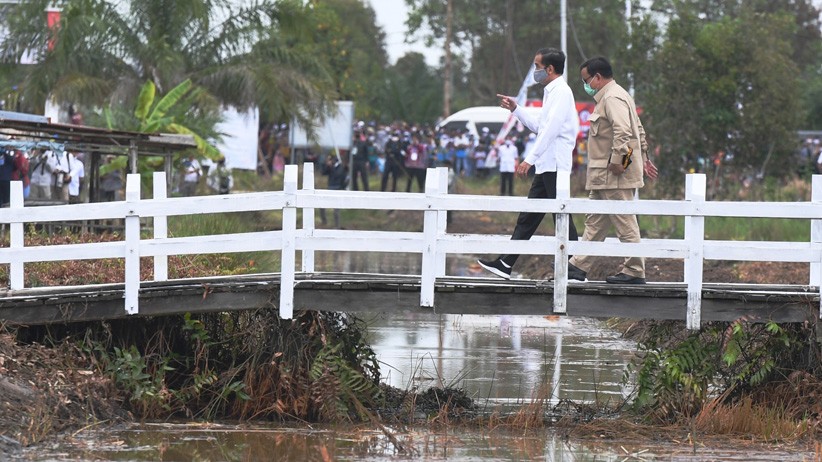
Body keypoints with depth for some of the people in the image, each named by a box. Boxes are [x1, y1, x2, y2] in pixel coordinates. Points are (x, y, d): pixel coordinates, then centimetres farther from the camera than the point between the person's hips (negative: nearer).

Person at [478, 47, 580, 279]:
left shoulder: (561, 92, -12)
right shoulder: (552, 92, 19)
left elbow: (551, 129, -21)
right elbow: (538, 126, 27)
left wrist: (530, 159, -23)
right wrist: (515, 110, 20)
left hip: (555, 166, -10)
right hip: (546, 166, 10)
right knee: (528, 217, 9)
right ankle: (506, 264, 11)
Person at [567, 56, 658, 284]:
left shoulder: (612, 99, -14)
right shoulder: (616, 95, 20)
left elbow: (623, 132, -26)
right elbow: (639, 131, 25)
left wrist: (617, 161, -24)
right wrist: (643, 158, 26)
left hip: (615, 175, -11)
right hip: (604, 177, 11)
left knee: (625, 223, -6)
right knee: (595, 222, 13)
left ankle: (634, 272, -4)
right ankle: (579, 266, 17)